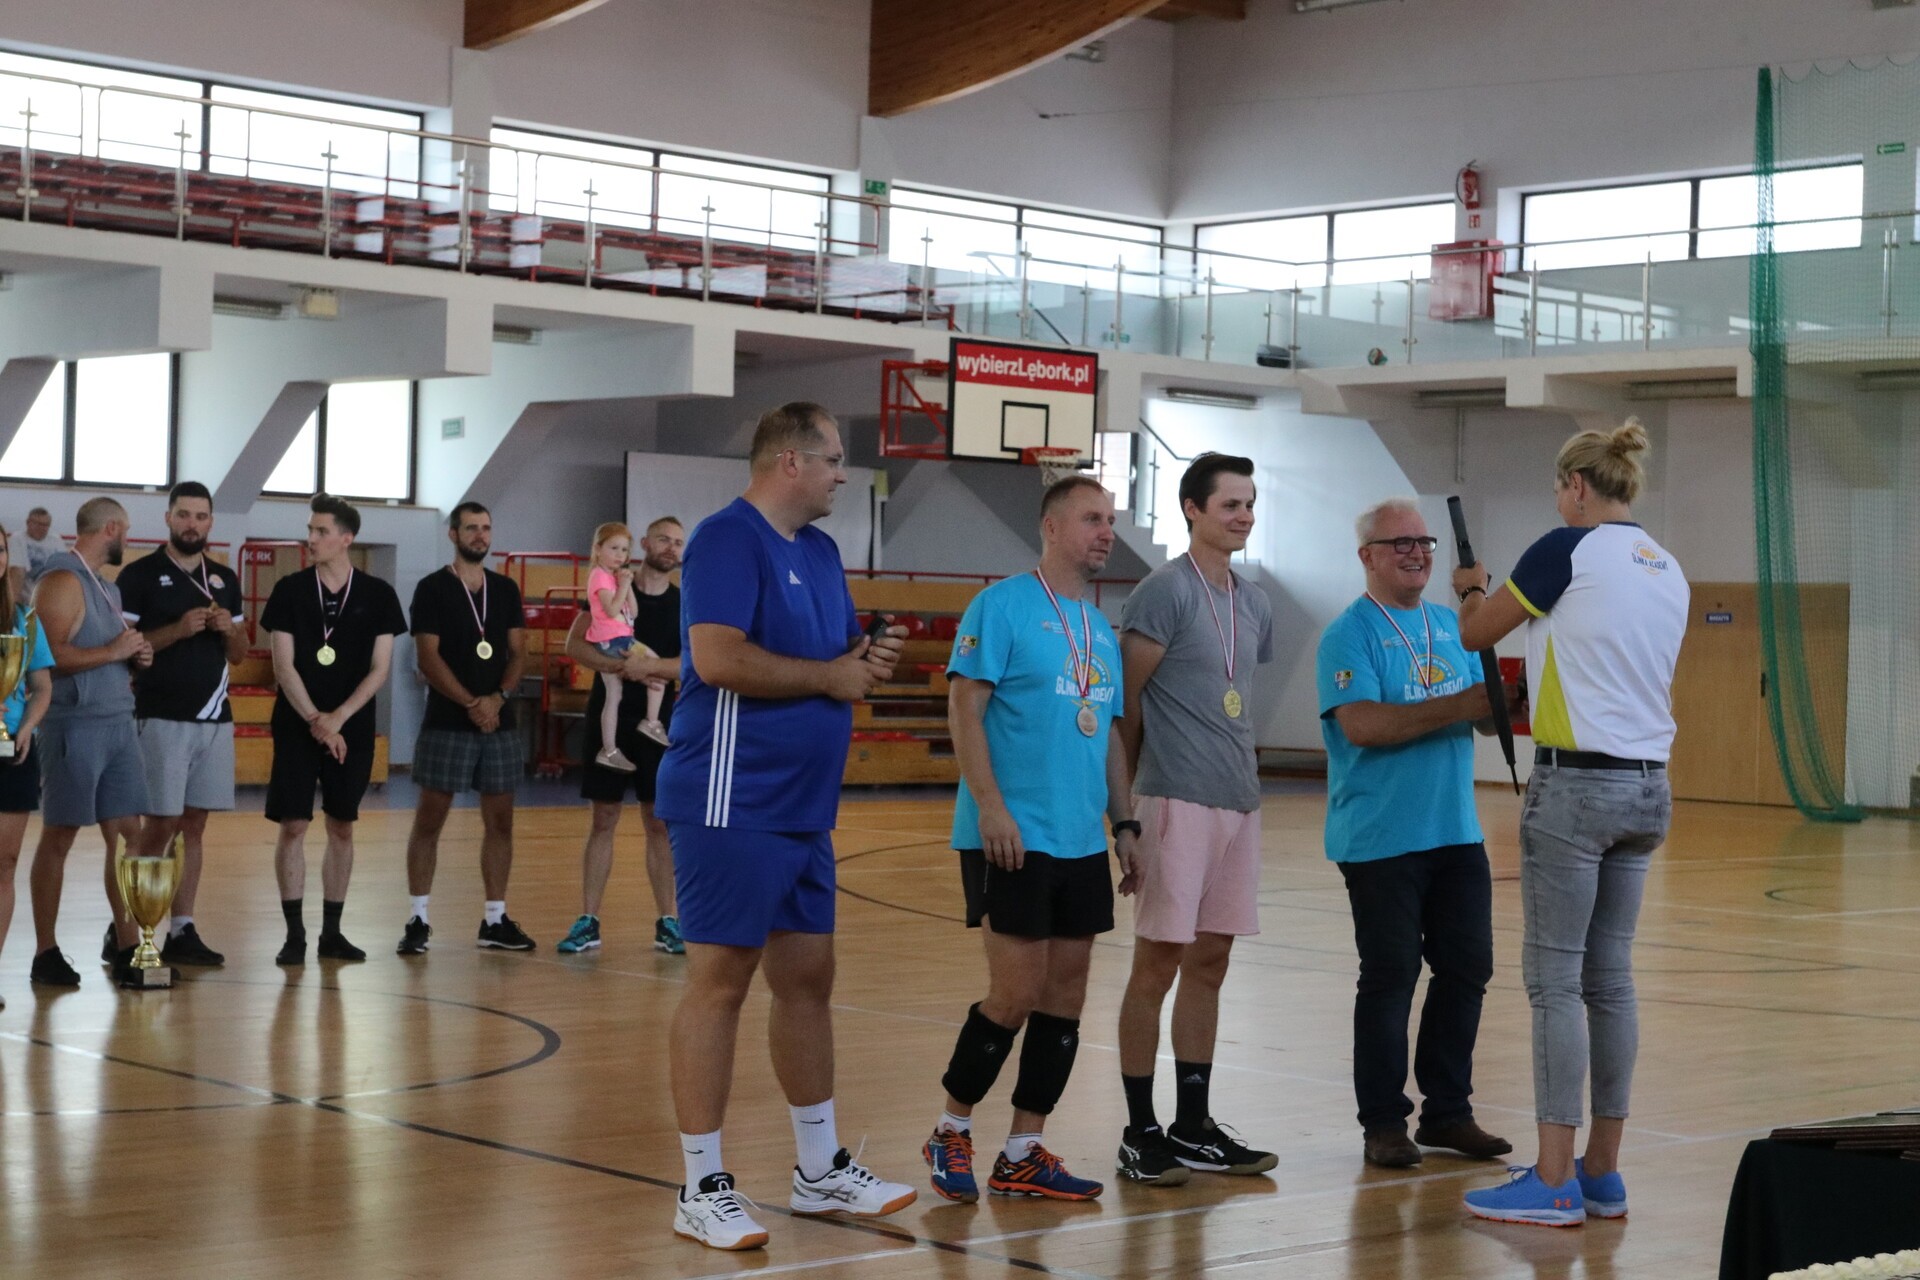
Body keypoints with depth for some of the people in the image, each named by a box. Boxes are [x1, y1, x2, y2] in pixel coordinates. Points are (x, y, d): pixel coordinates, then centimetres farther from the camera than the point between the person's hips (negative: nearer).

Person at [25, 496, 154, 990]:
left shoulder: (106, 587, 18)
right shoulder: (63, 581, -10)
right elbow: (50, 654, -21)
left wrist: (136, 657, 8)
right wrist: (113, 652, -16)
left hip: (118, 723, 8)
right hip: (75, 724, -8)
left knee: (127, 833, 7)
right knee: (59, 836, -1)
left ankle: (123, 940, 14)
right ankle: (45, 952, 6)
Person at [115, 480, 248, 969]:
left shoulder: (224, 579, 14)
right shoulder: (139, 575, -3)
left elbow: (239, 654, 18)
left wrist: (229, 629, -4)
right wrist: (178, 630, -20)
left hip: (215, 718, 5)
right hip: (161, 719, -5)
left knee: (195, 824, 6)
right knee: (160, 825, -6)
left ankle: (181, 931, 9)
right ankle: (125, 932, 2)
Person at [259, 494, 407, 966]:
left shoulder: (377, 595, 0)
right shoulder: (290, 590, -1)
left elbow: (379, 669, -1)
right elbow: (283, 665, -5)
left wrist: (337, 719, -11)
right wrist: (315, 720, -14)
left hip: (353, 729, 1)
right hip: (297, 726, -1)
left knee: (341, 827, 6)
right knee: (293, 825, -4)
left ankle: (332, 931, 14)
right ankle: (294, 933, 2)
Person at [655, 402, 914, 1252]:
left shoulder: (819, 551, 16)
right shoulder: (728, 538, -12)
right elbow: (717, 657, -25)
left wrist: (868, 659, 3)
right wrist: (829, 676, -14)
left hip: (805, 810, 9)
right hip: (732, 802, -9)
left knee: (808, 979, 14)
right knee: (721, 980, -5)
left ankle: (819, 1169, 25)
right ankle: (702, 1189, 1)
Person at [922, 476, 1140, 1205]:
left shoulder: (1100, 630, 16)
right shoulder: (1003, 606, -7)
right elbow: (964, 708, -12)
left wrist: (1125, 824, 15)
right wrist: (990, 805, -20)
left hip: (1081, 843, 8)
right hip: (1013, 839, -8)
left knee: (1066, 995, 6)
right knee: (1016, 995, -8)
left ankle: (1023, 1153, 14)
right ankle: (951, 1130, 12)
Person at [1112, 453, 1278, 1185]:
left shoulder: (1254, 604, 15)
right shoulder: (1165, 592, -9)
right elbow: (1126, 700, -8)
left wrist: (1243, 779, 13)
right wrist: (1137, 792, -2)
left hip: (1239, 801, 8)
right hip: (1179, 801, -7)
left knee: (1208, 965, 11)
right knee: (1157, 965, -2)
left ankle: (1192, 1130, 19)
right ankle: (1141, 1132, 5)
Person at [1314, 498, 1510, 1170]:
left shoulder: (1452, 627, 15)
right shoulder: (1349, 634, -6)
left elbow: (1483, 716, 16)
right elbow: (1362, 724, -20)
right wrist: (1458, 706, -23)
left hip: (1457, 833, 6)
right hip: (1381, 838, -6)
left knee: (1466, 969, 7)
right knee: (1389, 978, -2)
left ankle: (1447, 1111, 18)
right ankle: (1383, 1121, 6)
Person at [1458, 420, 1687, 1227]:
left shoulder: (1569, 550, -9)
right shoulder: (1667, 570, 12)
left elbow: (1476, 633, 2)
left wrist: (1470, 590, 23)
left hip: (1576, 785, -7)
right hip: (1645, 788, 7)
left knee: (1555, 979, -3)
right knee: (1611, 978, 11)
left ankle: (1555, 1184, -2)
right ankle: (1603, 1173, 15)